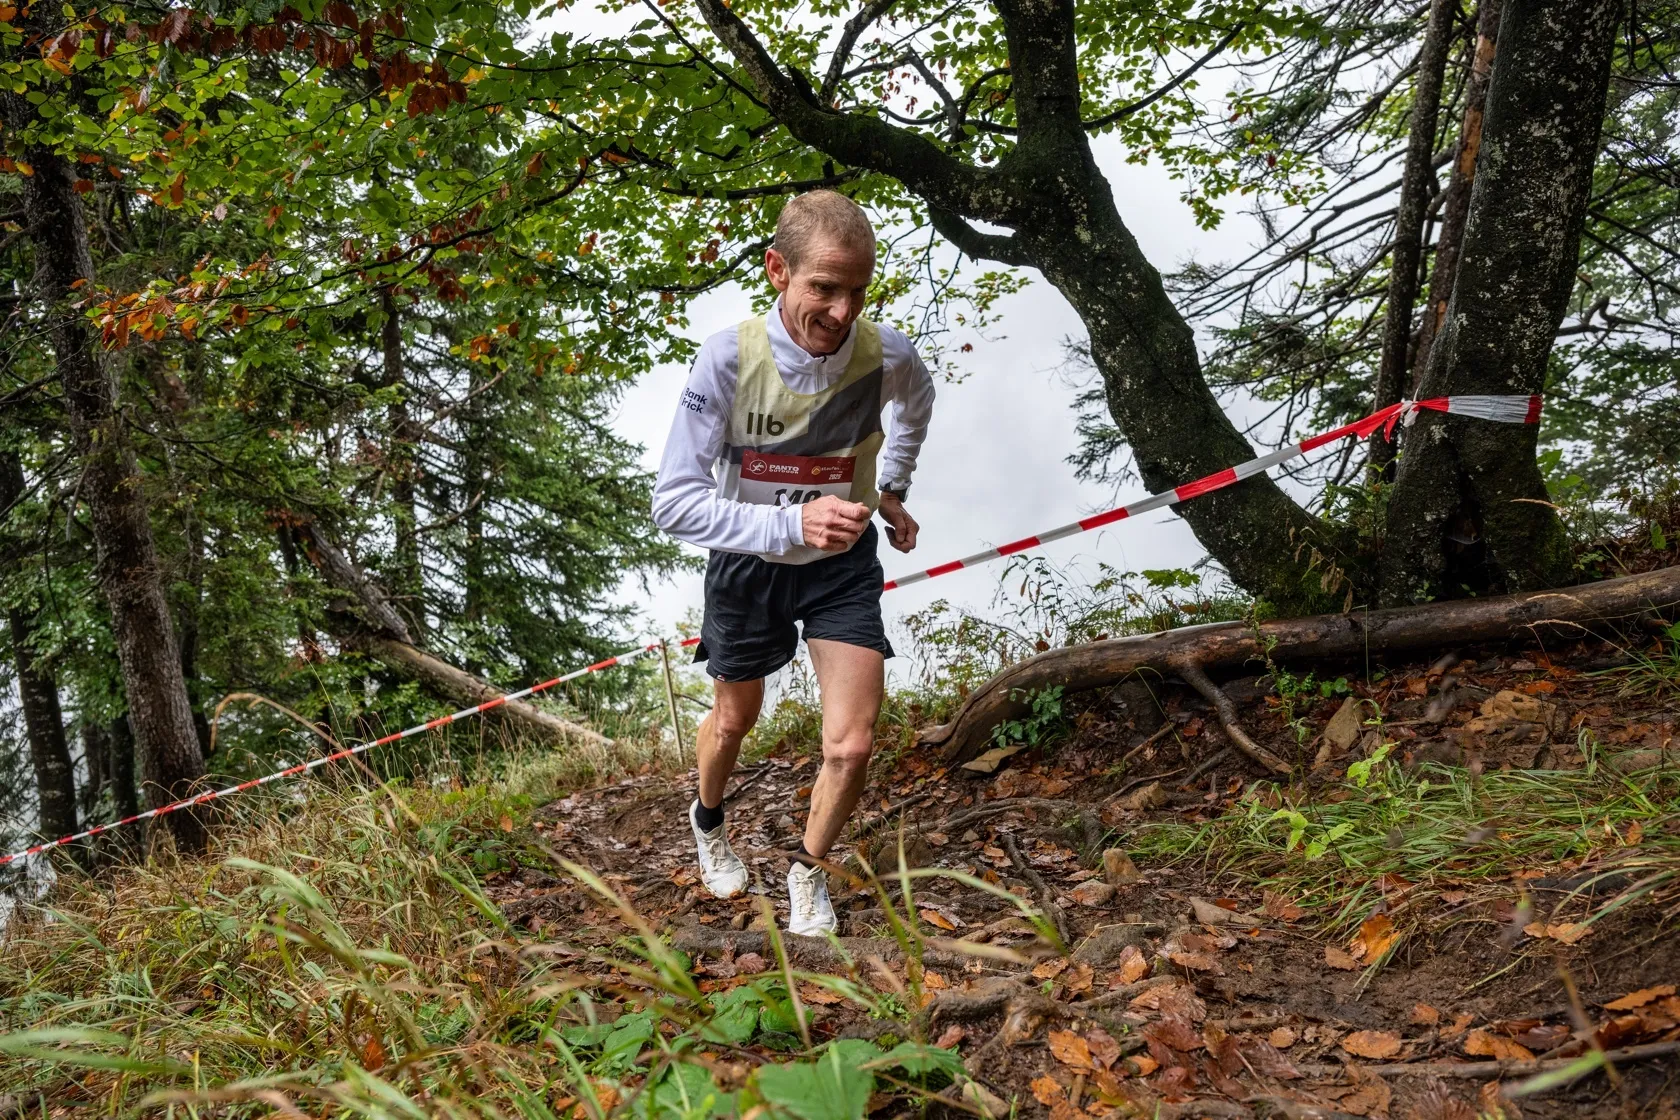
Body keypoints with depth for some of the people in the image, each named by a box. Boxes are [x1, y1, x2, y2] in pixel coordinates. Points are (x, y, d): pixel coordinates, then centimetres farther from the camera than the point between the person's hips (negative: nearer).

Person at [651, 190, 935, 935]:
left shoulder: (886, 354, -21)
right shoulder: (729, 358, -29)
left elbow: (916, 404, 7)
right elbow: (673, 502, -31)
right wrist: (791, 523, -42)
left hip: (845, 564, 1)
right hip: (749, 561, -1)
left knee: (851, 746, -9)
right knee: (733, 722, 21)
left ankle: (808, 873, 23)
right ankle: (708, 820, 56)